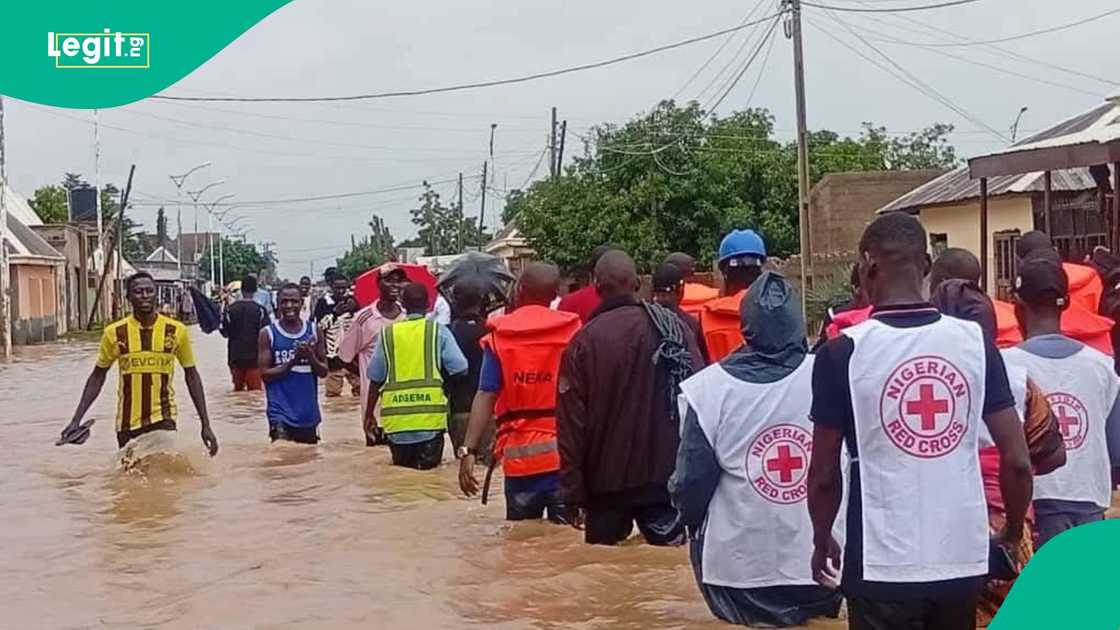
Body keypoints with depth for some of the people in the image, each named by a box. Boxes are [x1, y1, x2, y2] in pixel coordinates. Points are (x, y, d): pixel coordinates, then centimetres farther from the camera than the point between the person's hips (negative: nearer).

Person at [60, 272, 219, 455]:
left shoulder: (176, 331, -3)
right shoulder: (114, 333, -2)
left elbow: (192, 376, 5)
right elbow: (97, 377, 9)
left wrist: (206, 425, 3)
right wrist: (76, 420, 1)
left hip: (163, 420, -2)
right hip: (127, 424, 2)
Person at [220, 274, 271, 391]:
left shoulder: (230, 309, -2)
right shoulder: (259, 309, -8)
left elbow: (225, 333, 2)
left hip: (235, 356, 3)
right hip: (254, 356, -2)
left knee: (238, 388, 17)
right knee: (255, 390, 0)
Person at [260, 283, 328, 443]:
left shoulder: (313, 331, 3)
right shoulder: (268, 334, -5)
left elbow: (323, 372, 5)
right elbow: (265, 374, -8)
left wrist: (310, 357, -16)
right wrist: (293, 361, -20)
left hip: (308, 411, 4)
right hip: (281, 411, -4)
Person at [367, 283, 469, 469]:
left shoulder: (388, 333, 6)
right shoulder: (438, 330, 1)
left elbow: (376, 379, 8)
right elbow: (459, 368, -4)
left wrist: (369, 415, 17)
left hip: (396, 418, 2)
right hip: (430, 415, -2)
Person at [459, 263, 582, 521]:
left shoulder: (499, 336, -1)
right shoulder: (571, 330, 0)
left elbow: (486, 396, -7)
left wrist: (470, 451, -8)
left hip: (519, 455, 0)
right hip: (565, 453, 0)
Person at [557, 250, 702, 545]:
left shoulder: (583, 342, -7)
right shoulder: (673, 328, -3)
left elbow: (571, 425, -7)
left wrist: (573, 494, -1)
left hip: (605, 481, -1)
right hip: (666, 477, 1)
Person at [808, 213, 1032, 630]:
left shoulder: (843, 352, -10)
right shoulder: (976, 340, -2)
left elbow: (824, 475, -4)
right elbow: (1017, 461, -1)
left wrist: (822, 541, 12)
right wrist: (1014, 532, 15)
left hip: (882, 564, -3)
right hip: (963, 558, 3)